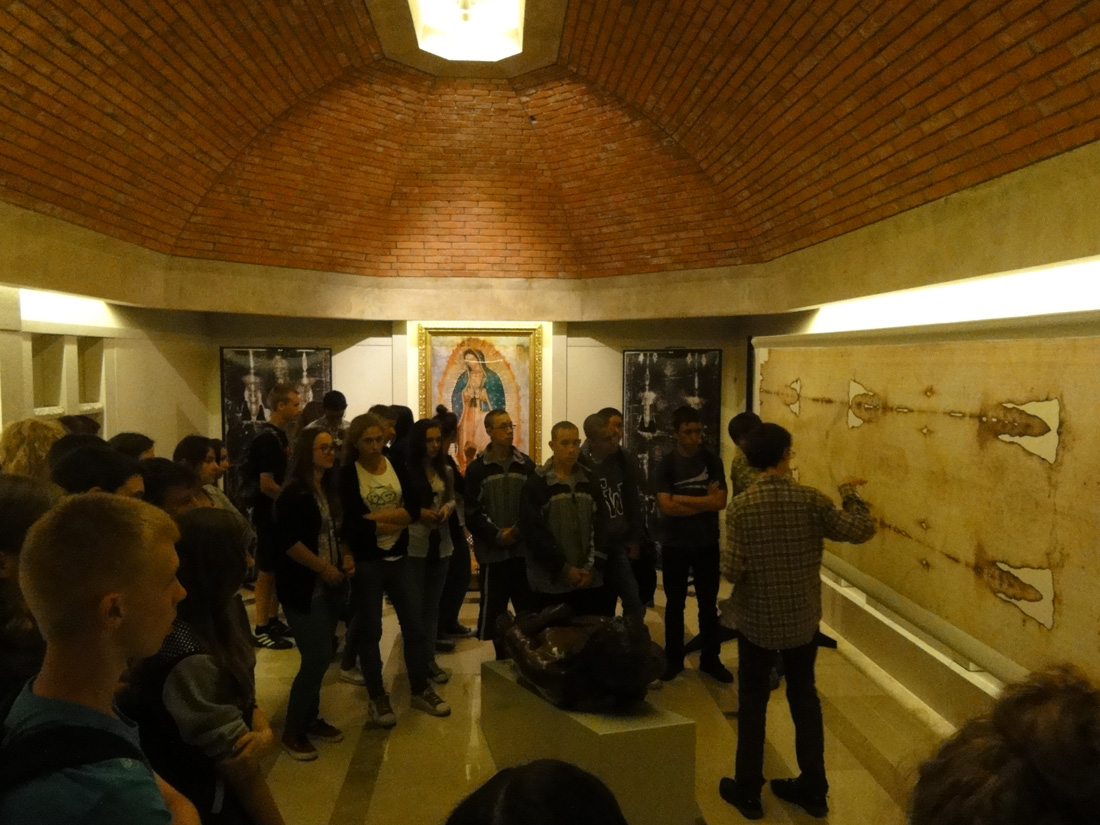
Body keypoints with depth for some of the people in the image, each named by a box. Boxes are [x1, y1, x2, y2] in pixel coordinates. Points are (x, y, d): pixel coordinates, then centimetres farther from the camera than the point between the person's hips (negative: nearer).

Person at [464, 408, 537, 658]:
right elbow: (472, 511, -5)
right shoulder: (477, 468, -1)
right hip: (492, 551, -1)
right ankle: (502, 657, 20)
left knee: (529, 607, 5)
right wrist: (496, 535, -14)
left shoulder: (526, 465, 6)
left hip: (524, 548, 2)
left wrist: (518, 531, -11)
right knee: (494, 609, 6)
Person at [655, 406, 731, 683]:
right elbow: (665, 506, -16)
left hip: (707, 544, 1)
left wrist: (682, 498, -16)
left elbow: (721, 502, -12)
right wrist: (704, 501, -14)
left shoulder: (712, 461, -2)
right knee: (674, 603, 11)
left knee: (708, 603, 11)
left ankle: (710, 659, 24)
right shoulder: (666, 464, -6)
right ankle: (674, 659, 24)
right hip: (674, 545, -1)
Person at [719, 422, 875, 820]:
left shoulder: (743, 505, -16)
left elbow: (731, 571, -18)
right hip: (803, 620, 2)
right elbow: (861, 530, -8)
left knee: (752, 703, 12)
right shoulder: (811, 499, -12)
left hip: (756, 620, -2)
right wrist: (850, 492, 6)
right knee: (804, 698, 18)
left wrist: (730, 559, 4)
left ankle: (747, 792, 24)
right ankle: (813, 788, 31)